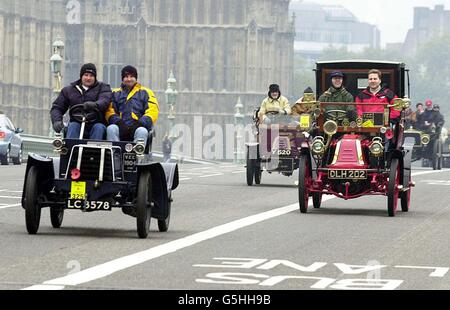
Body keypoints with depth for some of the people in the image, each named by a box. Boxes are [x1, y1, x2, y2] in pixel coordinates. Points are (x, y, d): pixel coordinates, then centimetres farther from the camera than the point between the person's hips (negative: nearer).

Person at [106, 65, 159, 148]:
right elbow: (110, 110, 11)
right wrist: (117, 121, -10)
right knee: (111, 128, -32)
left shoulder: (145, 92, 20)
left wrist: (141, 123, -10)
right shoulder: (115, 93, 24)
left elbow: (153, 111, 8)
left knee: (142, 131, -36)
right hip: (120, 127, 1)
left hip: (137, 127, -1)